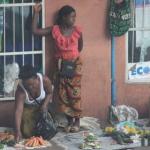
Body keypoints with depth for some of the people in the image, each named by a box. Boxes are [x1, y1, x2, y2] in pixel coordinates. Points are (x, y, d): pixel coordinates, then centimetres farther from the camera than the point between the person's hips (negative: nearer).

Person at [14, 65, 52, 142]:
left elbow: (49, 93, -9)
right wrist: (17, 131, -49)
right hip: (27, 108, -1)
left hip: (42, 106, 1)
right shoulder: (20, 90, -36)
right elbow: (18, 110, -40)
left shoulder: (45, 80, -31)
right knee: (27, 133, -12)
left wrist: (45, 104, -28)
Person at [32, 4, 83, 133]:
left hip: (75, 64, -1)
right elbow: (35, 31, -9)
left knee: (75, 93, -3)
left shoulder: (77, 31, -5)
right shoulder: (54, 30, -6)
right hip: (61, 64, 1)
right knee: (63, 94, 3)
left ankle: (77, 121, 7)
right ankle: (70, 121, 15)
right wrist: (36, 13, -10)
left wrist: (72, 56, 6)